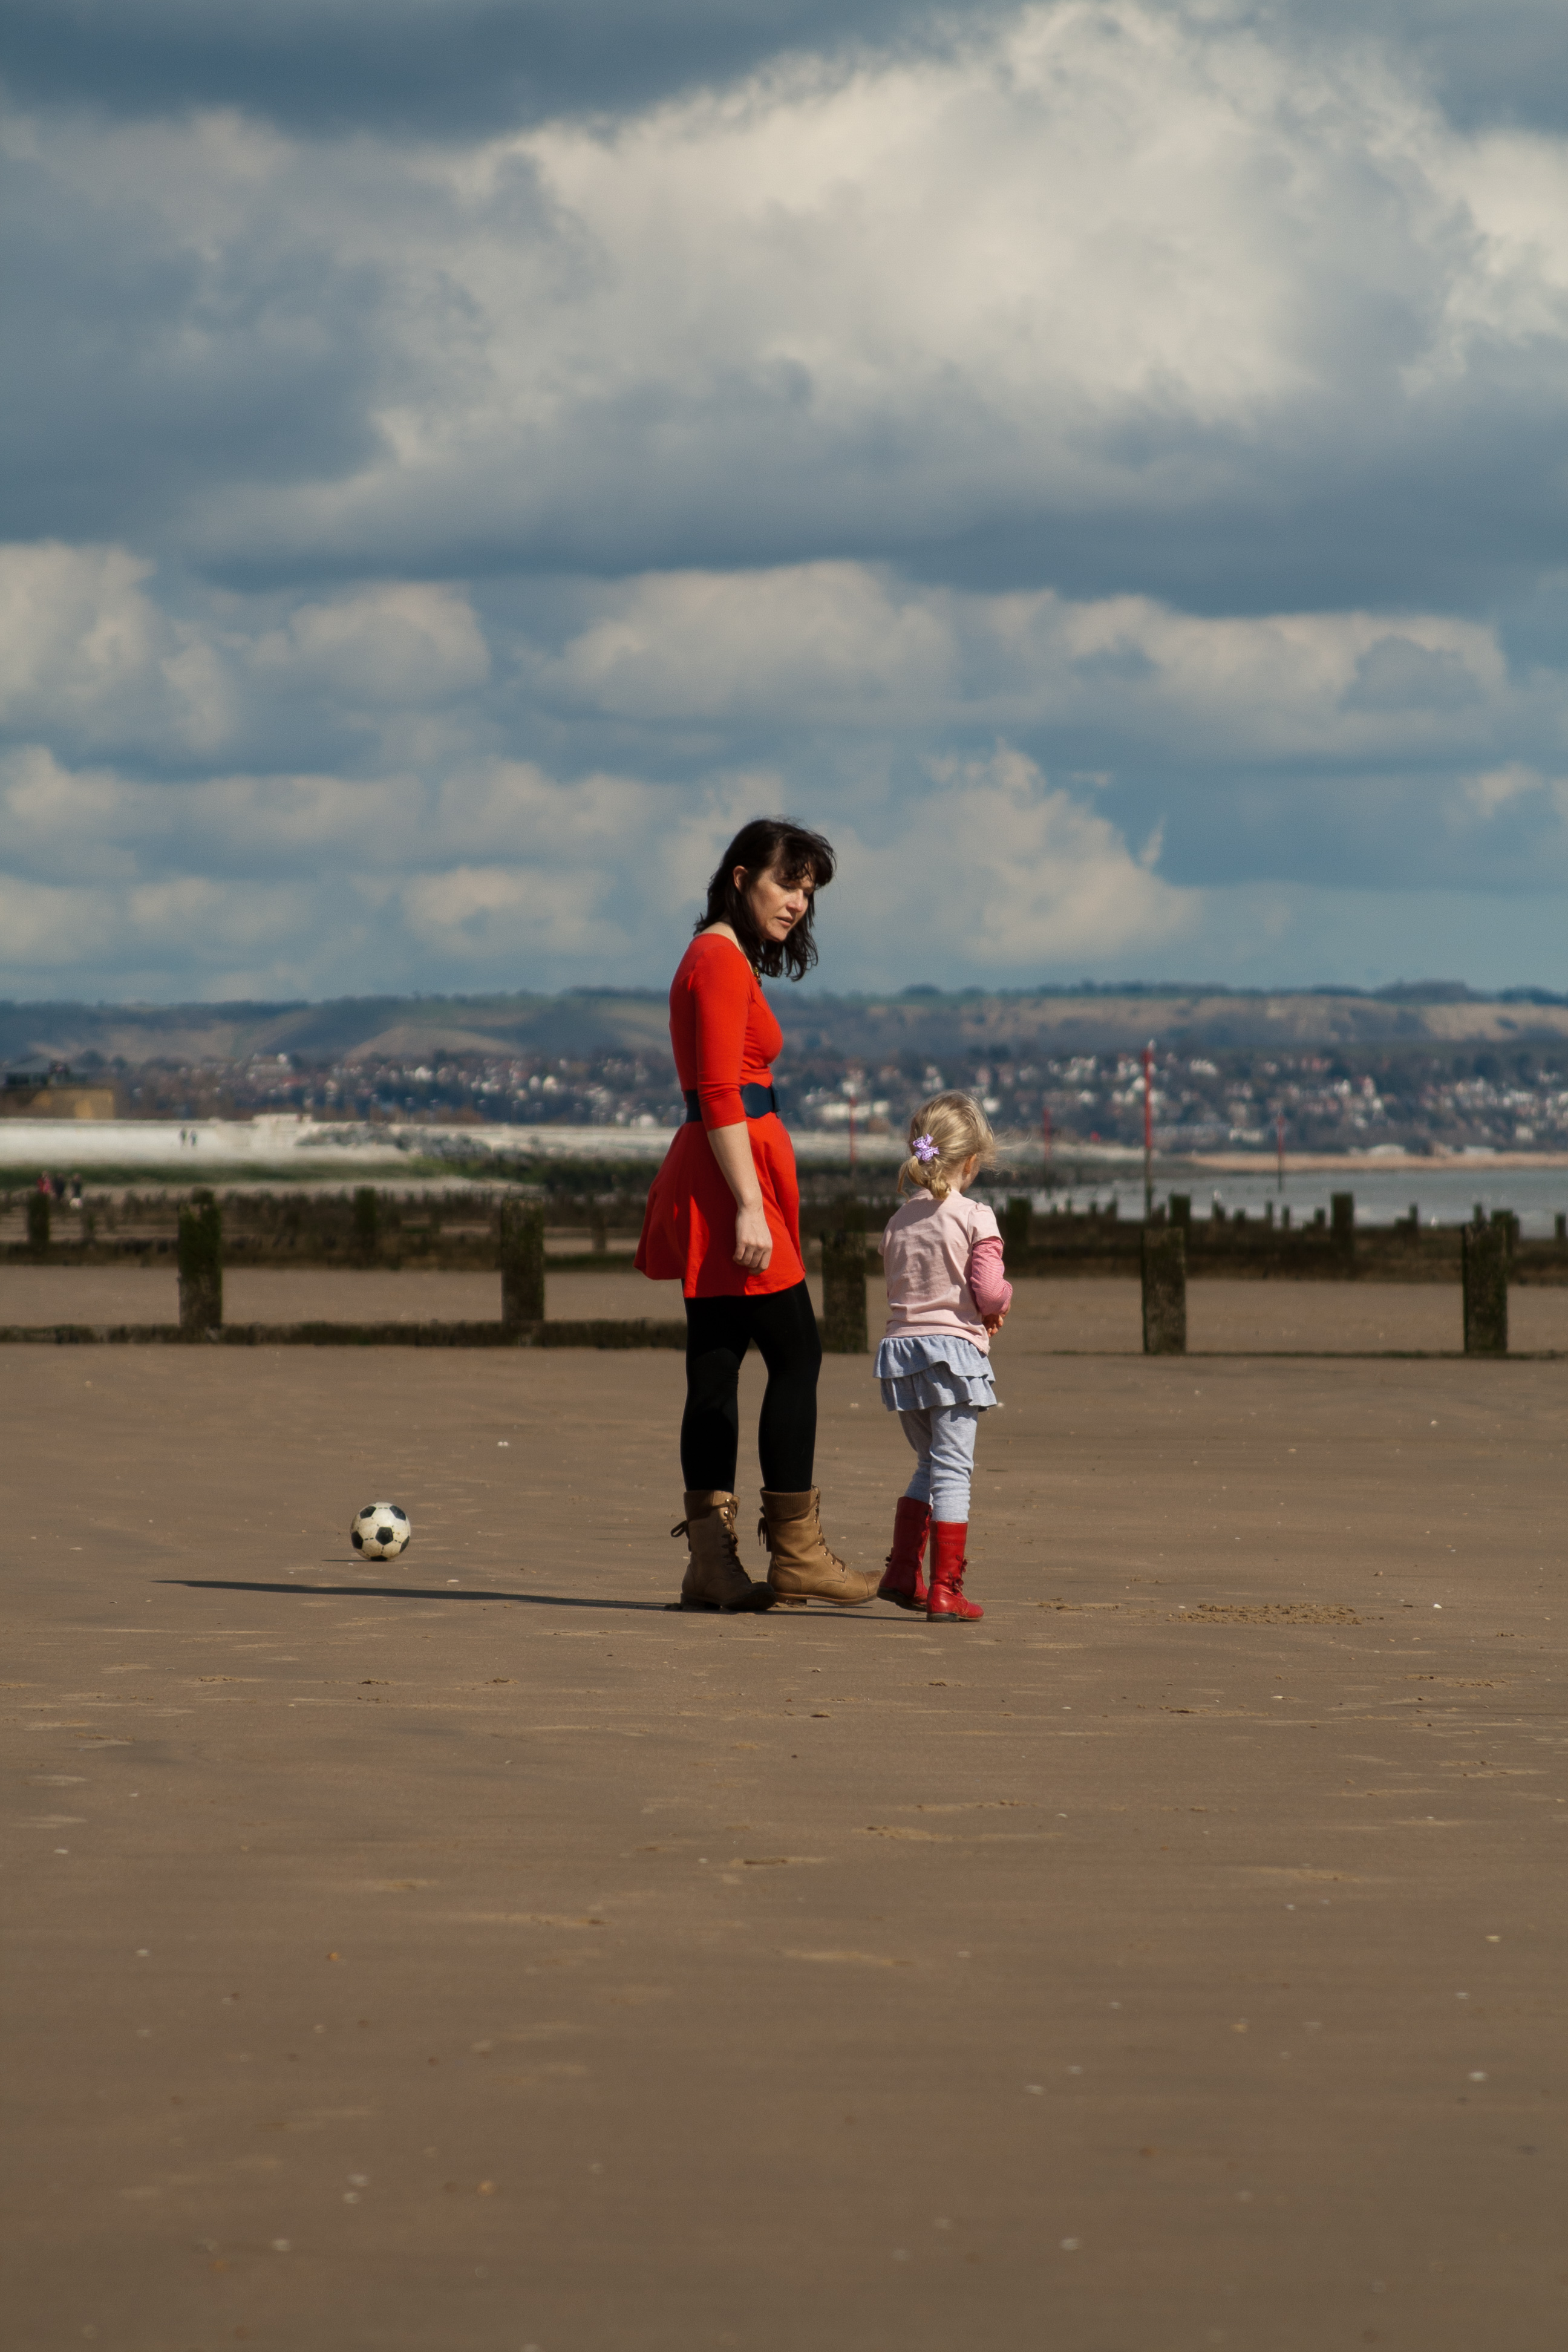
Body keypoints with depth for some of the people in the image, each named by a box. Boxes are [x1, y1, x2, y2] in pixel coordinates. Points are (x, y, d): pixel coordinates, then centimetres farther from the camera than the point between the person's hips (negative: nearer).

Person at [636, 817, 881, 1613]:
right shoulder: (721, 961, -11)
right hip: (731, 1173, -10)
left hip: (713, 1177, 10)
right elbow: (720, 1095, -18)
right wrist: (749, 1207, -22)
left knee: (716, 1367, 6)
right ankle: (796, 1554, -5)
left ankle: (712, 1561, 5)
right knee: (796, 1354, -7)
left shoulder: (722, 960, 20)